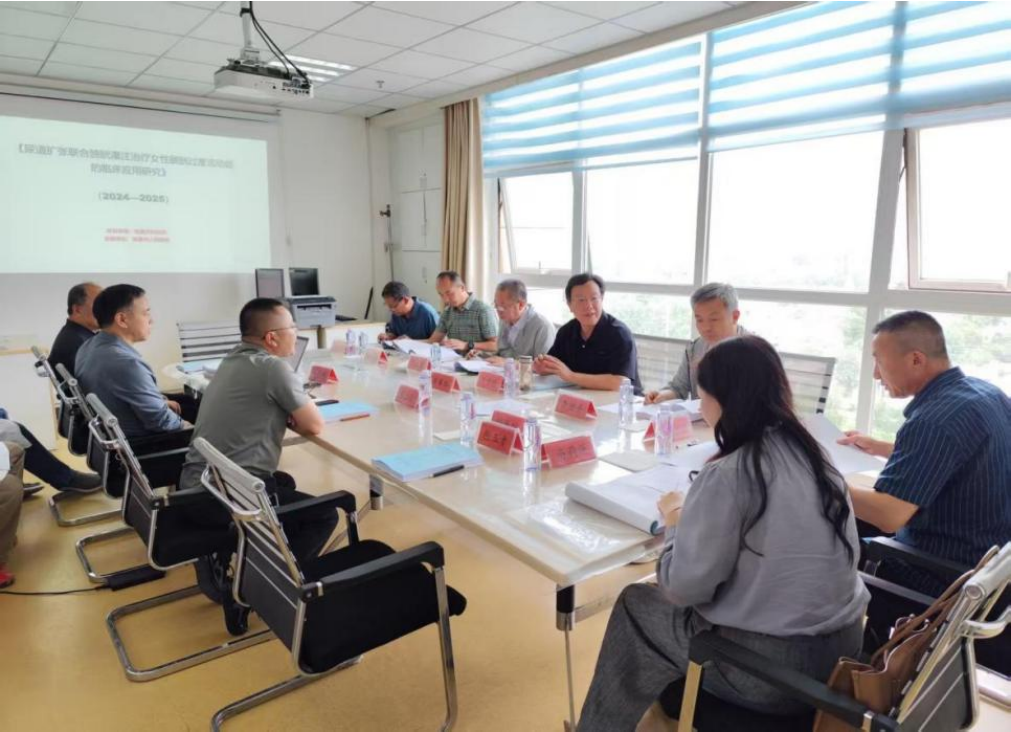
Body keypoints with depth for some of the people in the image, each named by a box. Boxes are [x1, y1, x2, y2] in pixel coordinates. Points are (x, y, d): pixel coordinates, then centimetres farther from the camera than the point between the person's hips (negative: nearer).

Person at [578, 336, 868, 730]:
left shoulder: (729, 475, -23)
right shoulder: (811, 455, 1)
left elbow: (682, 588, -17)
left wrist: (675, 522, -1)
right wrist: (697, 516, 9)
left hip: (772, 666, -7)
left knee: (634, 605, 15)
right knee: (660, 599, 24)